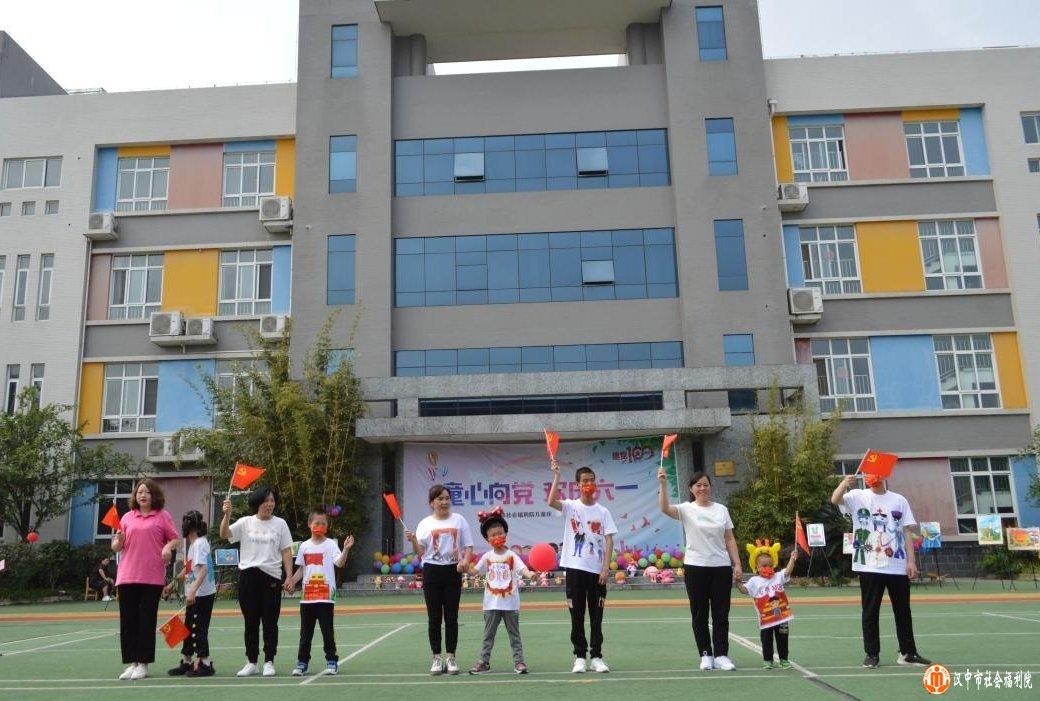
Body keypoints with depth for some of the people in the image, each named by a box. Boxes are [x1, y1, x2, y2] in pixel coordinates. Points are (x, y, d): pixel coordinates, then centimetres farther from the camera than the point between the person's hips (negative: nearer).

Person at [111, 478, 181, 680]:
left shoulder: (162, 516, 4)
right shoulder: (127, 517, 12)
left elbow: (175, 539, 5)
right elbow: (116, 547, 15)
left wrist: (169, 547, -16)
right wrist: (118, 540, -7)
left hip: (152, 577, -3)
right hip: (127, 576, 3)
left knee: (147, 620, 1)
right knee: (128, 620, 5)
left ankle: (143, 663, 9)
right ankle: (131, 663, 14)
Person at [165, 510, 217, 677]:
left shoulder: (199, 544, -17)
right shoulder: (194, 544, 14)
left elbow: (203, 569, -27)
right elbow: (188, 568, 24)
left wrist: (193, 591, -32)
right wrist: (173, 583, 26)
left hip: (202, 595, -10)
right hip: (194, 594, 10)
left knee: (198, 629, -4)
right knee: (189, 628, 17)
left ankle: (205, 664, 2)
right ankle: (187, 662, 28)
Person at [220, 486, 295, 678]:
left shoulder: (280, 524, 4)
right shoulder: (246, 522, 5)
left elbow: (286, 552, 3)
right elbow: (224, 534, -9)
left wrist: (289, 577, -4)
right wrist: (227, 515, -25)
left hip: (271, 576, -1)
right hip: (248, 576, 1)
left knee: (270, 622, 3)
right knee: (251, 622, 9)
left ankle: (269, 662, 12)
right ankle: (251, 662, 19)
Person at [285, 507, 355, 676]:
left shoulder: (330, 544, -3)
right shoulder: (304, 546, 7)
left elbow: (340, 563, -15)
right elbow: (301, 569, 13)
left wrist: (346, 549, -32)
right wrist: (290, 582, -2)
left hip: (326, 596, -3)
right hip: (307, 596, 3)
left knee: (327, 630, 3)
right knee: (305, 631, 11)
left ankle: (331, 661, 12)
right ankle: (302, 662, 19)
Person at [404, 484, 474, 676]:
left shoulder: (459, 520, 4)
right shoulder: (425, 523, 3)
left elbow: (468, 546, 4)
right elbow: (420, 553, -1)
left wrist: (465, 561, -15)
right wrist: (413, 541, -21)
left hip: (453, 571, 0)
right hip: (432, 571, 0)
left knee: (451, 617, 4)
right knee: (434, 617, 4)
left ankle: (451, 657, 13)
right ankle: (437, 658, 12)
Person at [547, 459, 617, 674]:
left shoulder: (603, 511, 5)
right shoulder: (570, 506, 1)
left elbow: (609, 541, 1)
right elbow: (551, 501, -21)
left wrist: (606, 567, -9)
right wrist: (556, 475, -22)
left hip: (597, 569, 1)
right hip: (575, 567, -1)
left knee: (596, 615, 6)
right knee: (577, 614, 5)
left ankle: (596, 657, 15)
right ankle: (580, 657, 13)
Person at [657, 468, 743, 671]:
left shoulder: (721, 509, 8)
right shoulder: (687, 509, -1)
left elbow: (730, 540, 8)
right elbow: (665, 508, -21)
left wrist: (737, 565, 1)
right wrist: (663, 484, -32)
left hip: (722, 567, 2)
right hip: (695, 567, -2)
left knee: (721, 614, 4)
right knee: (699, 614, 4)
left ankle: (721, 656, 10)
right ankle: (706, 655, 15)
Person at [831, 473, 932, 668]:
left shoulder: (899, 500, 9)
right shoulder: (858, 496, 1)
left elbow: (907, 532, 8)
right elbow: (835, 500, -17)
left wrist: (911, 561, 1)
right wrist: (844, 483, -37)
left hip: (897, 566, 3)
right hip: (869, 566, -2)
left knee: (903, 611, 11)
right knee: (870, 612, 4)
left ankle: (907, 653, 23)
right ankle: (872, 654, 13)